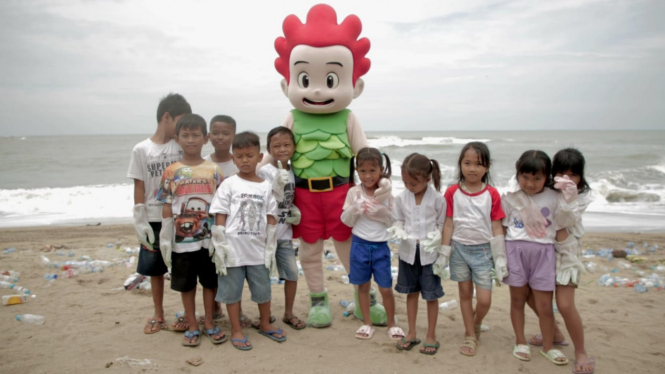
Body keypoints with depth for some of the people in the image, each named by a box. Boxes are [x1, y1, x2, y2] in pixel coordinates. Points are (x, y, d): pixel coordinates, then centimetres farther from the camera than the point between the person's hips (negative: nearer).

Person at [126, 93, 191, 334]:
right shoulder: (141, 150, -1)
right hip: (155, 220, 0)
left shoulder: (183, 146, 1)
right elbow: (139, 189, 0)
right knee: (155, 269, 12)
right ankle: (158, 316, 28)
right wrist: (140, 223, -5)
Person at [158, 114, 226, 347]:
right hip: (182, 239, 0)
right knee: (186, 284, 11)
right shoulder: (171, 172, -1)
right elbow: (167, 208, 0)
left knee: (210, 282, 11)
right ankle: (192, 327, 25)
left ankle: (209, 324, 28)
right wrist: (165, 240, -2)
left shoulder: (213, 171, -1)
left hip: (209, 239, 0)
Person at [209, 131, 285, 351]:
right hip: (233, 249, -2)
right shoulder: (229, 185, -4)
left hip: (258, 250, 3)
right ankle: (236, 331, 23)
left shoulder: (265, 187, 4)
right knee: (232, 290, 8)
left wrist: (270, 249, 2)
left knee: (263, 289, 13)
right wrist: (220, 247, -10)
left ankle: (265, 324, 34)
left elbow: (271, 219, 5)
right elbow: (219, 217, -5)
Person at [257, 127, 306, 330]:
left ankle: (288, 313, 26)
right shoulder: (264, 171, -11)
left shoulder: (293, 172, 6)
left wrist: (295, 210, -2)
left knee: (292, 273, 8)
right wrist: (278, 184, -29)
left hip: (284, 233, 5)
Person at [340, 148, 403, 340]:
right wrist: (355, 209, -21)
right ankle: (367, 323, 28)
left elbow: (393, 220, -2)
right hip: (359, 244, 1)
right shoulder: (354, 192, -4)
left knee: (386, 288, 6)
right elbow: (346, 220, -3)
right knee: (363, 285, 12)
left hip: (380, 245, 0)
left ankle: (391, 323, 25)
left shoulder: (386, 193, -4)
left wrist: (381, 211, -20)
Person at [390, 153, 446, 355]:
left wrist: (435, 237, -13)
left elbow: (442, 224, -4)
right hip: (408, 251, 3)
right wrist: (399, 231, -13)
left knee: (431, 295, 8)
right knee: (411, 293, 16)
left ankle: (431, 336, 24)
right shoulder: (401, 198, -4)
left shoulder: (437, 199, -12)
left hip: (429, 253, -3)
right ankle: (411, 333, 30)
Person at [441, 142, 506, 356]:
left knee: (484, 300, -2)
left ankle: (476, 325, 30)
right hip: (460, 249, 1)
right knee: (465, 294, 12)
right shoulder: (452, 192, -4)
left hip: (483, 250, 0)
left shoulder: (492, 194, -4)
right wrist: (444, 253, -2)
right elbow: (448, 224, -1)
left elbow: (496, 227, -1)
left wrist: (500, 257, -2)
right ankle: (470, 336, 27)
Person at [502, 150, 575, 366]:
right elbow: (501, 228, 6)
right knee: (518, 299, 11)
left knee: (544, 305, 4)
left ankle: (548, 347, 24)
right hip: (516, 250, 0)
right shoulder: (511, 197, 1)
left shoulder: (553, 198, 1)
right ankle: (520, 342, 28)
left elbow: (561, 230, 5)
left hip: (543, 252, 0)